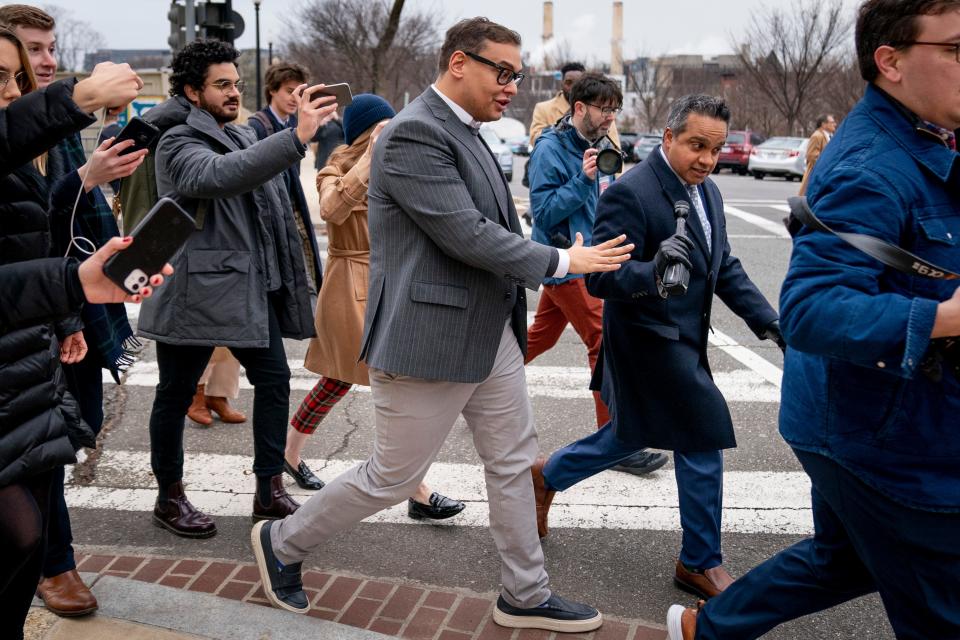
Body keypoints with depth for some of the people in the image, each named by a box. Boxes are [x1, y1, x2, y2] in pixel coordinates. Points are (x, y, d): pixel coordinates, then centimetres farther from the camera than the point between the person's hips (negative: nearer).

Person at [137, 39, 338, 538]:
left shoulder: (244, 138, 14)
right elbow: (217, 175, -34)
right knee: (176, 395, 6)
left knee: (274, 379, 5)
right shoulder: (179, 143, -11)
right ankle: (169, 498, 21)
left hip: (252, 287, 8)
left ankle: (270, 489, 15)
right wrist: (296, 138, -42)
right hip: (196, 290, -7)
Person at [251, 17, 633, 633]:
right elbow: (467, 236, -24)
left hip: (492, 333, 10)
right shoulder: (413, 133, -19)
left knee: (513, 463, 15)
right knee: (393, 477, 5)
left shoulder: (464, 133, 11)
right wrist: (563, 261, -16)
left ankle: (526, 597, 30)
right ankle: (283, 543, 28)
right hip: (430, 339, -9)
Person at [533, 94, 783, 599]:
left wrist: (767, 321, 4)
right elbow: (599, 278, -24)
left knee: (632, 434, 21)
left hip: (683, 339, 9)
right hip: (650, 340, -9)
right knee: (703, 439, -2)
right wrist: (654, 271, -43)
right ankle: (700, 563, 16)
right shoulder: (630, 193, -20)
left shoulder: (706, 191, 7)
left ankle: (547, 476, 41)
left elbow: (725, 268, 14)